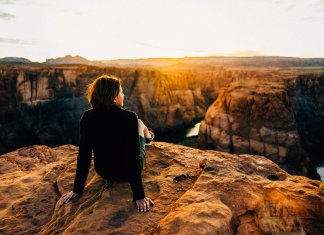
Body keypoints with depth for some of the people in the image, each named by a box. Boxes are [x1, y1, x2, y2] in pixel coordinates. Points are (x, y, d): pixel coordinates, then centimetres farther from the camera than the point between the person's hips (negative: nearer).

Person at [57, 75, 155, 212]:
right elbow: (133, 158, -28)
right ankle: (148, 136, 61)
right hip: (127, 173, -3)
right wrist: (139, 196, -20)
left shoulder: (87, 117, -16)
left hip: (104, 172, 3)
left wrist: (77, 189, -2)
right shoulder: (129, 118, -28)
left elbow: (83, 156, -13)